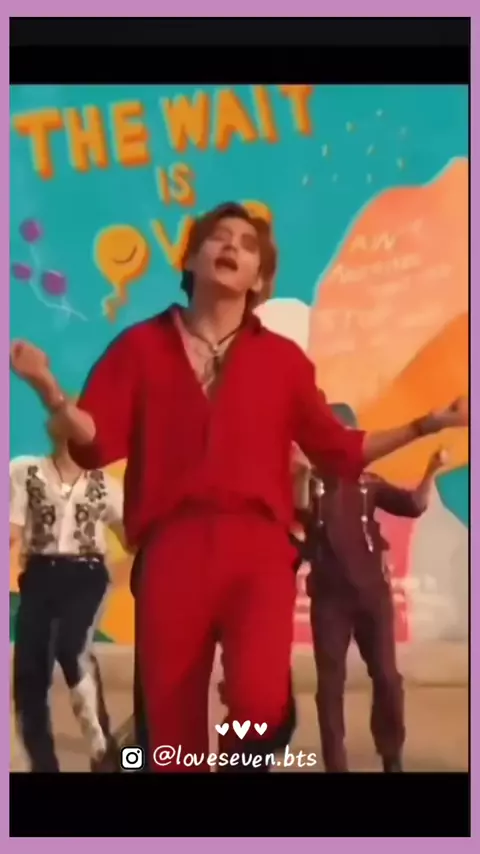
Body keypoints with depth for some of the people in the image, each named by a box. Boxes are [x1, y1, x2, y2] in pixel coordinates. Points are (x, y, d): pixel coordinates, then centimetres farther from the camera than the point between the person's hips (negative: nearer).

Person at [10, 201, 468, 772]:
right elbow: (97, 443, 3)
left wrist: (425, 425, 9)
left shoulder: (282, 357, 15)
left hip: (258, 548, 0)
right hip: (171, 549, 0)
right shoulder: (141, 345, 12)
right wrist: (48, 389, -13)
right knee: (172, 720, 5)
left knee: (262, 702, -21)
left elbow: (337, 451, 14)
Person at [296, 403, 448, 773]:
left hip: (372, 590, 2)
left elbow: (413, 505, 4)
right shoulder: (309, 481, 0)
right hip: (329, 594, -2)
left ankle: (392, 758, 21)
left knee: (386, 676, 5)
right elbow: (297, 513, -15)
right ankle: (335, 764, 11)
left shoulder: (368, 483, 7)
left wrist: (431, 473, -10)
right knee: (331, 680, 2)